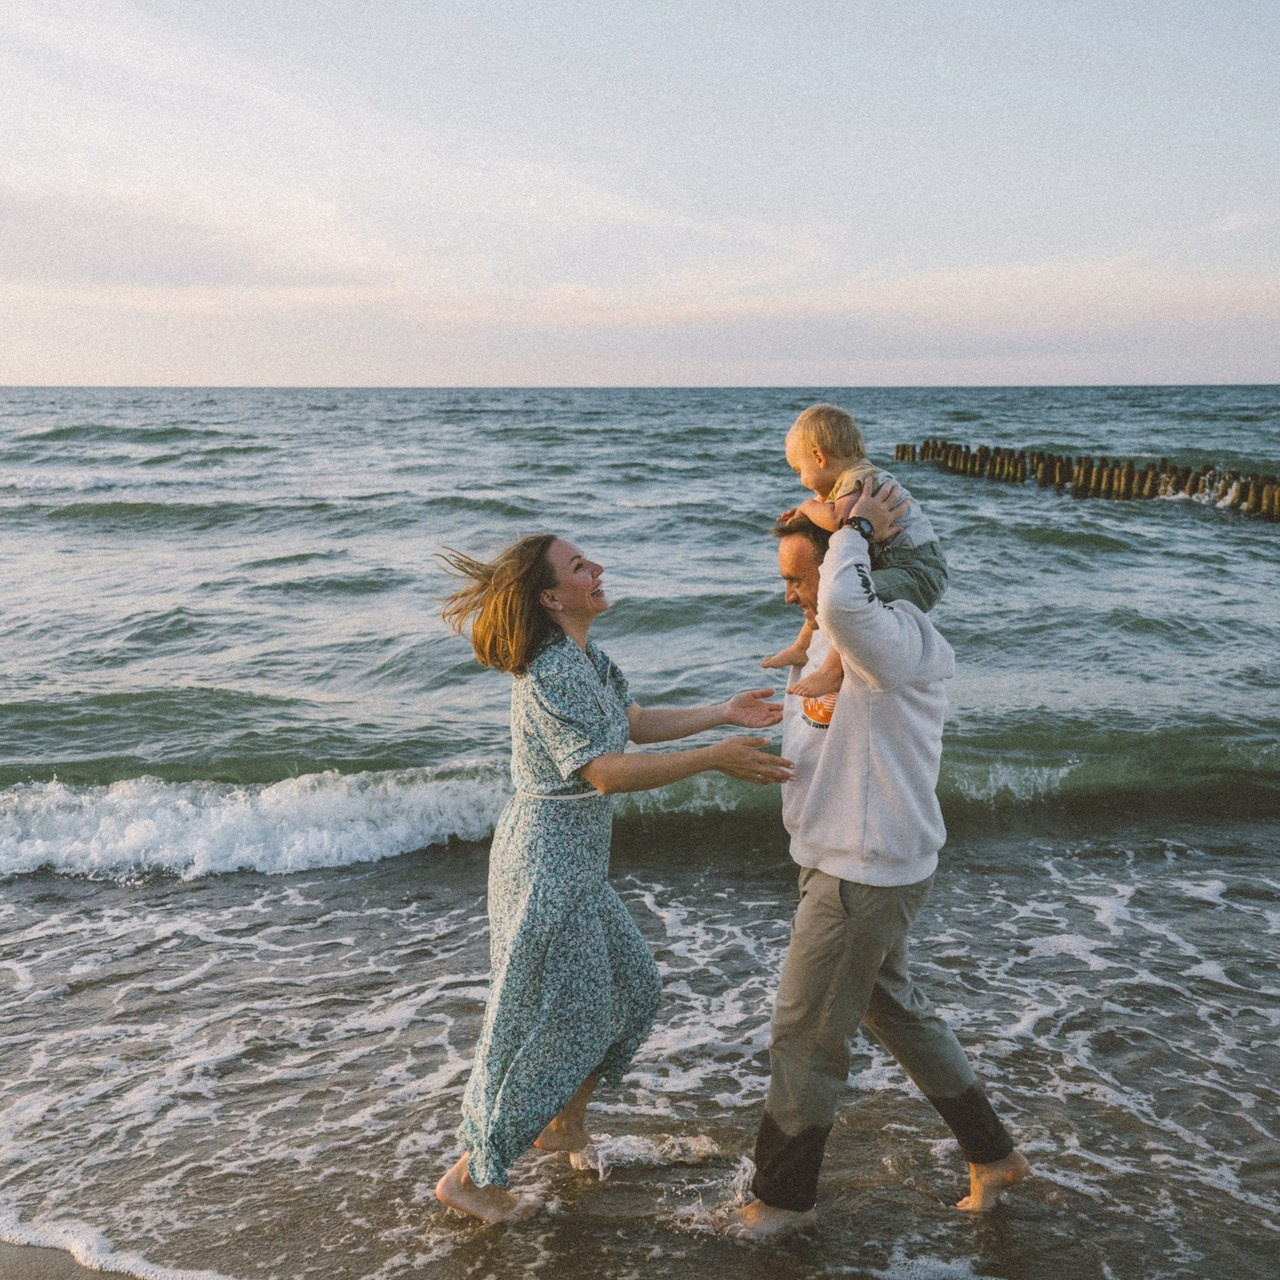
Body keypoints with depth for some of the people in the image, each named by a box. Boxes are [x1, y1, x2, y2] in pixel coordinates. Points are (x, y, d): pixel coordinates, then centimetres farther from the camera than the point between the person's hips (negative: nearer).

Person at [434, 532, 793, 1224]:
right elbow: (607, 772, -28)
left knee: (628, 985, 20)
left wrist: (721, 714, 8)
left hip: (572, 860, 10)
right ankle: (470, 1176, 16)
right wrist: (714, 758, -29)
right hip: (547, 864, -10)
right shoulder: (550, 673, -23)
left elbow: (635, 722, 16)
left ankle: (565, 1124, 37)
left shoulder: (581, 656, 8)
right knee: (549, 1018, 1)